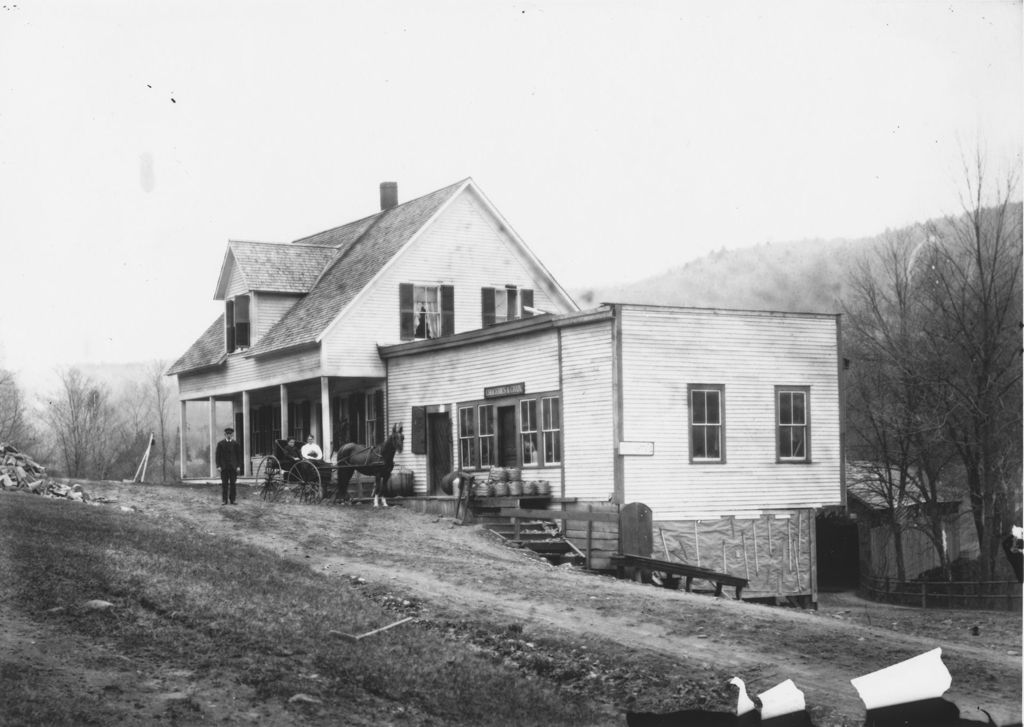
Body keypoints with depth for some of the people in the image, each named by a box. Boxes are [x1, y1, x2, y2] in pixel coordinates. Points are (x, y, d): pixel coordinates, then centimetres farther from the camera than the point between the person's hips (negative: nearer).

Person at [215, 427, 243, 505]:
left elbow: (239, 455, 8)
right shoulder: (220, 443, 5)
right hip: (224, 467, -1)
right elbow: (218, 455, 4)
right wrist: (218, 465, -4)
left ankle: (232, 500, 5)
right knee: (224, 484, 0)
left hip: (233, 467, 1)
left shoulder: (236, 444, 7)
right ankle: (224, 500, 3)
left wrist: (238, 466, 0)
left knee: (232, 484, 2)